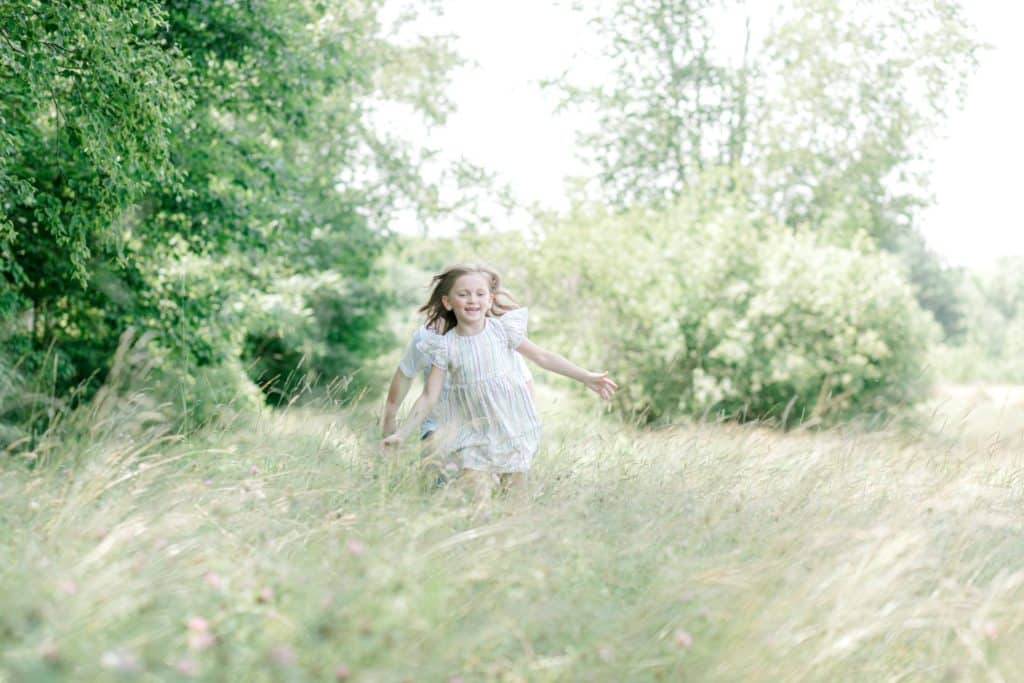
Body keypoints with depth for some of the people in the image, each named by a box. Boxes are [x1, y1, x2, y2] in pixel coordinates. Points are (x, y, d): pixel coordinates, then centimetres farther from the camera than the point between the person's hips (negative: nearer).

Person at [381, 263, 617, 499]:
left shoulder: (503, 329, -6)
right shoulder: (445, 346, -6)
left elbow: (542, 357, 3)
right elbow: (429, 398, -1)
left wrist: (586, 377, 3)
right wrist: (401, 434, -3)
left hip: (512, 428, 1)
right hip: (473, 434, 0)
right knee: (478, 498, -10)